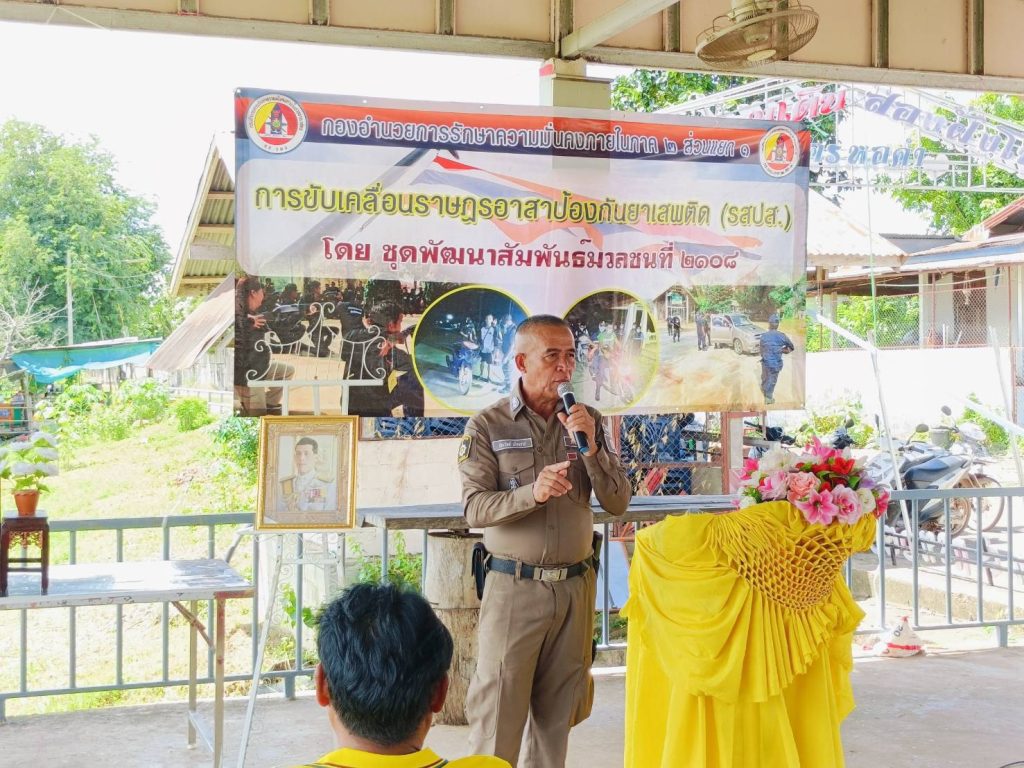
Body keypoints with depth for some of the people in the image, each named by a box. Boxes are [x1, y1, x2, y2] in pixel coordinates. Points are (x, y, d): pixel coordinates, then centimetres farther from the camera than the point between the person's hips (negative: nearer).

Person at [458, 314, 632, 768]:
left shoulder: (588, 421, 6)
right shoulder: (487, 426, -4)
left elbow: (618, 503, 2)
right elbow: (474, 509, -12)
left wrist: (590, 448, -13)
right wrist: (533, 493, -28)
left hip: (575, 586, 3)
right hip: (513, 588, -3)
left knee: (557, 714, 11)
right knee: (497, 715, 0)